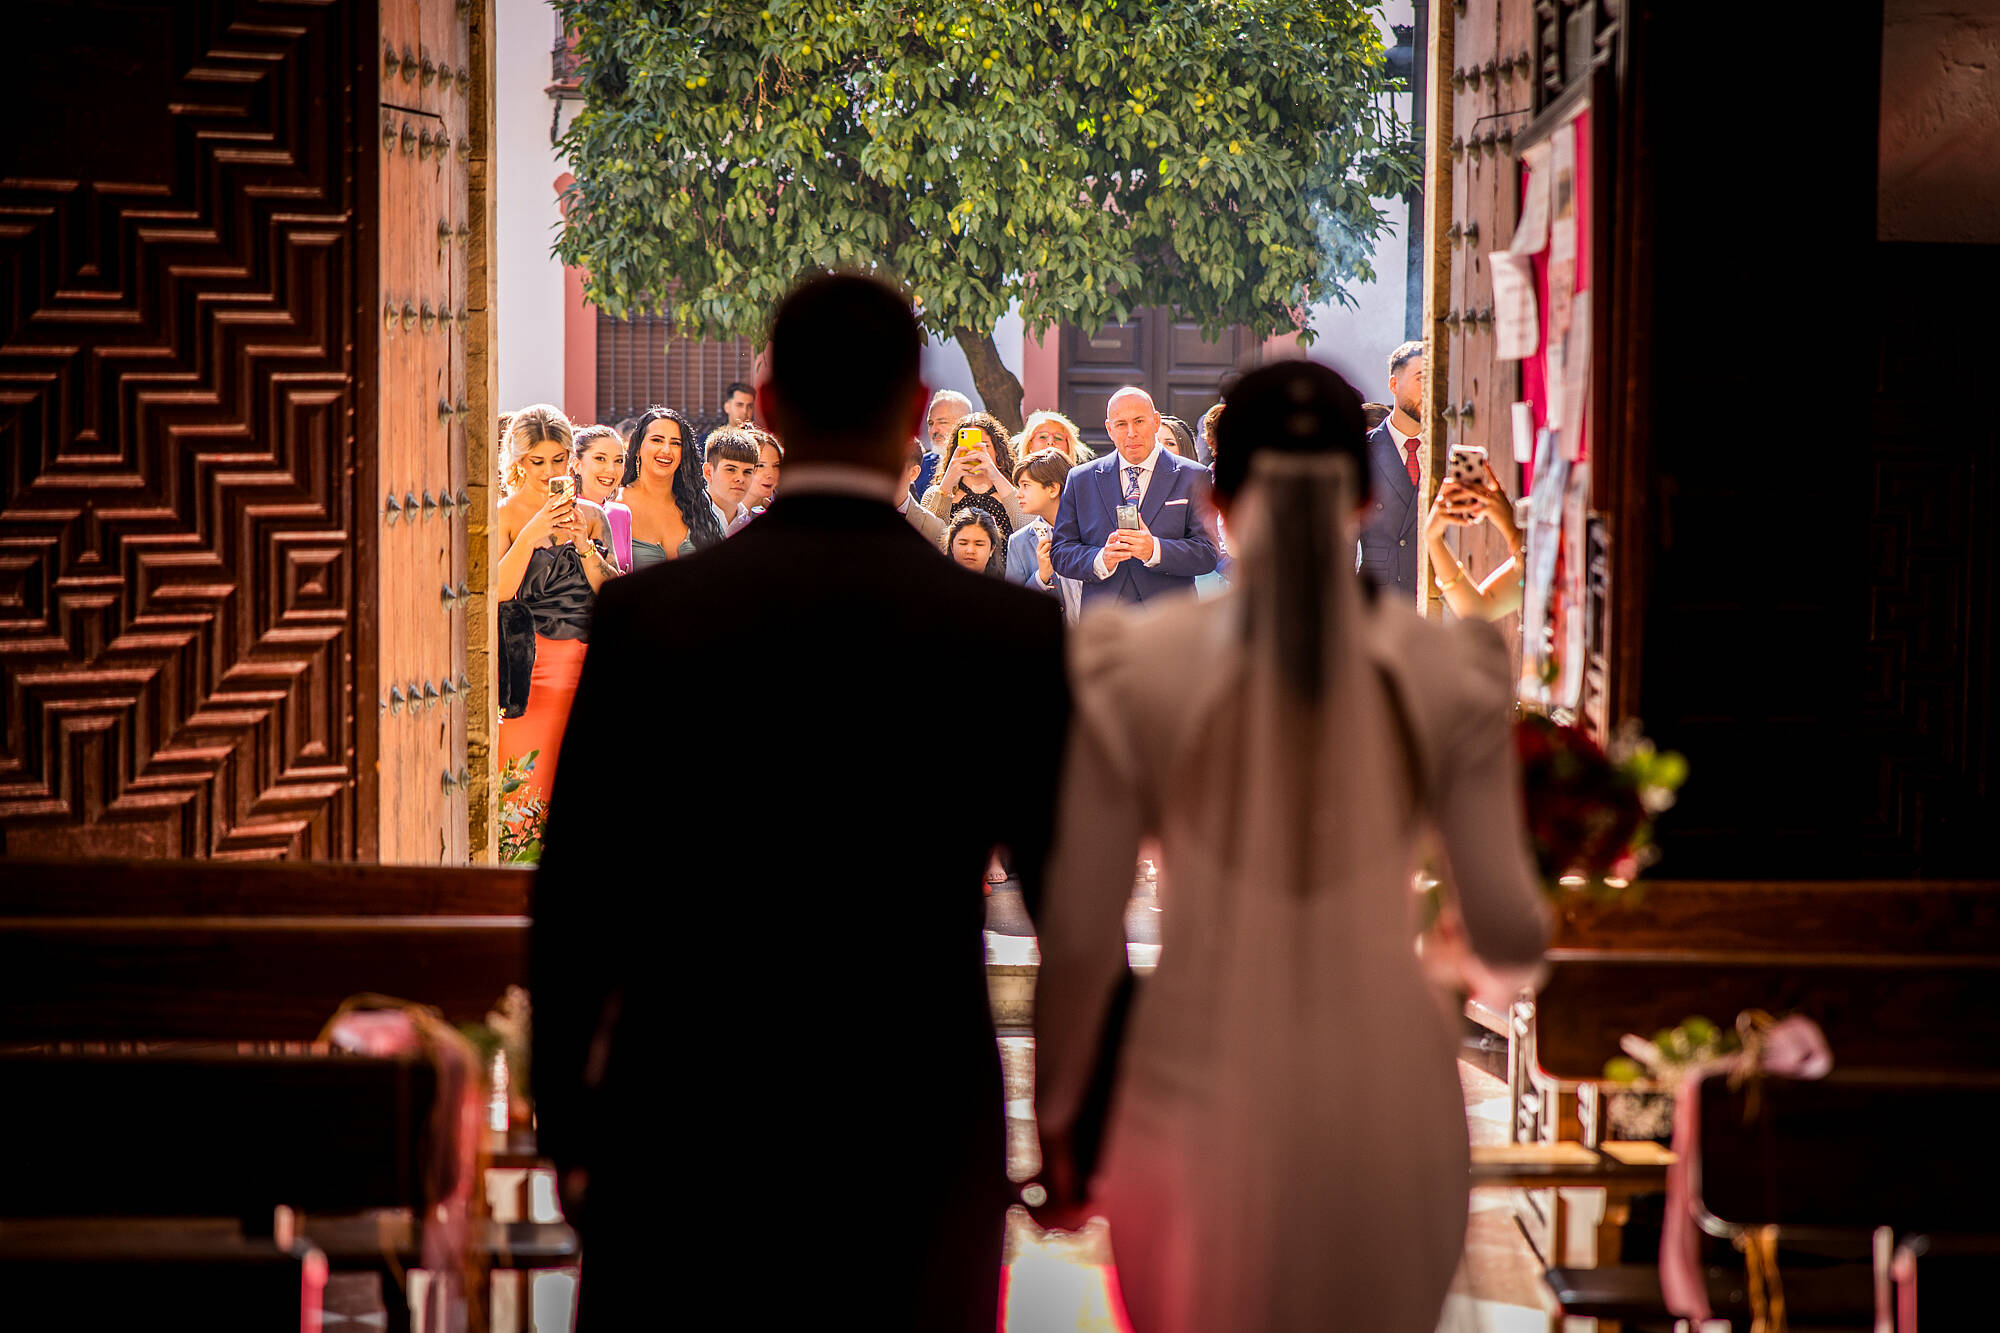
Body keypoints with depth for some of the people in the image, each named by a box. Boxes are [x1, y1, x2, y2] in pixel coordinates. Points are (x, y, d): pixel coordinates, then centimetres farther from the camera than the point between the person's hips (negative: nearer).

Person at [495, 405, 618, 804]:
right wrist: (531, 533, -18)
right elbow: (496, 591, -11)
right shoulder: (504, 515, 2)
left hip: (584, 663, 3)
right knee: (530, 788, -7)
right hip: (529, 662, -3)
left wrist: (585, 545, -8)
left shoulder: (589, 515, 12)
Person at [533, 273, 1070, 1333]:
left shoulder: (648, 615, -5)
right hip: (920, 1137, 0)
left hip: (687, 1132, 0)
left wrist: (567, 1128, 10)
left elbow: (577, 899, -2)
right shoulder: (1014, 634, -6)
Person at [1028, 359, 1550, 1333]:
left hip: (1202, 1098, -1)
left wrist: (1056, 1117, 10)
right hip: (1386, 1105, 1)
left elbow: (1080, 936, -5)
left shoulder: (1132, 668, -7)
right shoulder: (1452, 672, -4)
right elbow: (1508, 931, -3)